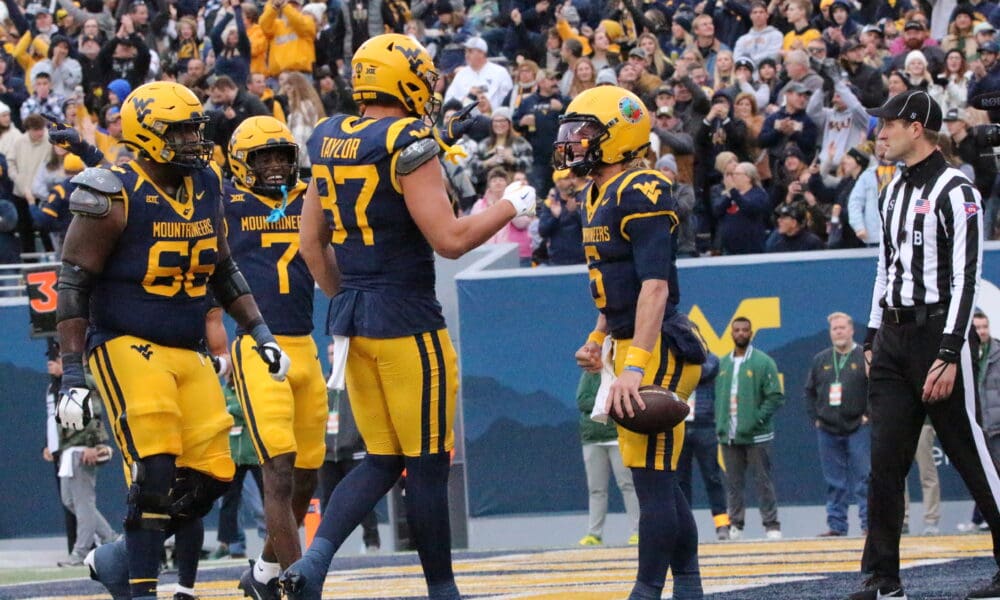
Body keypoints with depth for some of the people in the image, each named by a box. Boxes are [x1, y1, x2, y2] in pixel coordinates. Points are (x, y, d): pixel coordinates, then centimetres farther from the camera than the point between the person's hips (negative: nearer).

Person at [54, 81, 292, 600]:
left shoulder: (205, 188, 8)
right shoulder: (116, 198, -13)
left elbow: (223, 271, 22)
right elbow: (73, 288, -12)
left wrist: (261, 333, 13)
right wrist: (72, 376, -17)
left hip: (186, 353, 7)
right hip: (125, 346, -7)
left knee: (206, 478, 2)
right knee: (157, 473, -18)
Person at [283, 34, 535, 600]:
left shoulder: (329, 140, 8)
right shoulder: (407, 143, -15)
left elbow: (311, 241, 15)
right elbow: (449, 239, -19)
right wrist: (510, 207, -5)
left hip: (352, 318, 7)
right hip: (406, 320, -7)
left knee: (383, 461, 13)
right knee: (428, 464, 4)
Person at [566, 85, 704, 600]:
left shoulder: (640, 194, -15)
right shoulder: (599, 196, 15)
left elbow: (654, 286, -23)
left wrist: (635, 365, -28)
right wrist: (600, 339, 20)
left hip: (655, 349, -10)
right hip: (631, 348, 10)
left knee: (652, 480, -7)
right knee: (659, 481, 13)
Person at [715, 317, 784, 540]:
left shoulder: (763, 362, -3)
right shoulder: (723, 364, 11)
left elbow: (776, 397, -6)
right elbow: (718, 397, 15)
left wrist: (758, 419, -14)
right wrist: (719, 424, 3)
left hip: (756, 436, -4)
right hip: (728, 436, 4)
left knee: (763, 480, -2)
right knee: (733, 482, 7)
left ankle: (771, 525, 1)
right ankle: (735, 524, 12)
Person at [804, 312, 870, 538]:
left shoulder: (865, 357, -2)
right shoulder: (821, 360, 13)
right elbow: (810, 391, 18)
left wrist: (868, 415, -8)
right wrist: (815, 418, 8)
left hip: (858, 428, -4)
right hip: (828, 430, 4)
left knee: (863, 479, -6)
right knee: (835, 482, 6)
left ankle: (869, 524, -4)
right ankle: (836, 525, 9)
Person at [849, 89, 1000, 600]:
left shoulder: (955, 192, -10)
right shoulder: (893, 190, 16)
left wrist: (950, 355, -20)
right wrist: (873, 338, 17)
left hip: (936, 333, -8)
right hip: (892, 337, 8)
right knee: (885, 459, 1)